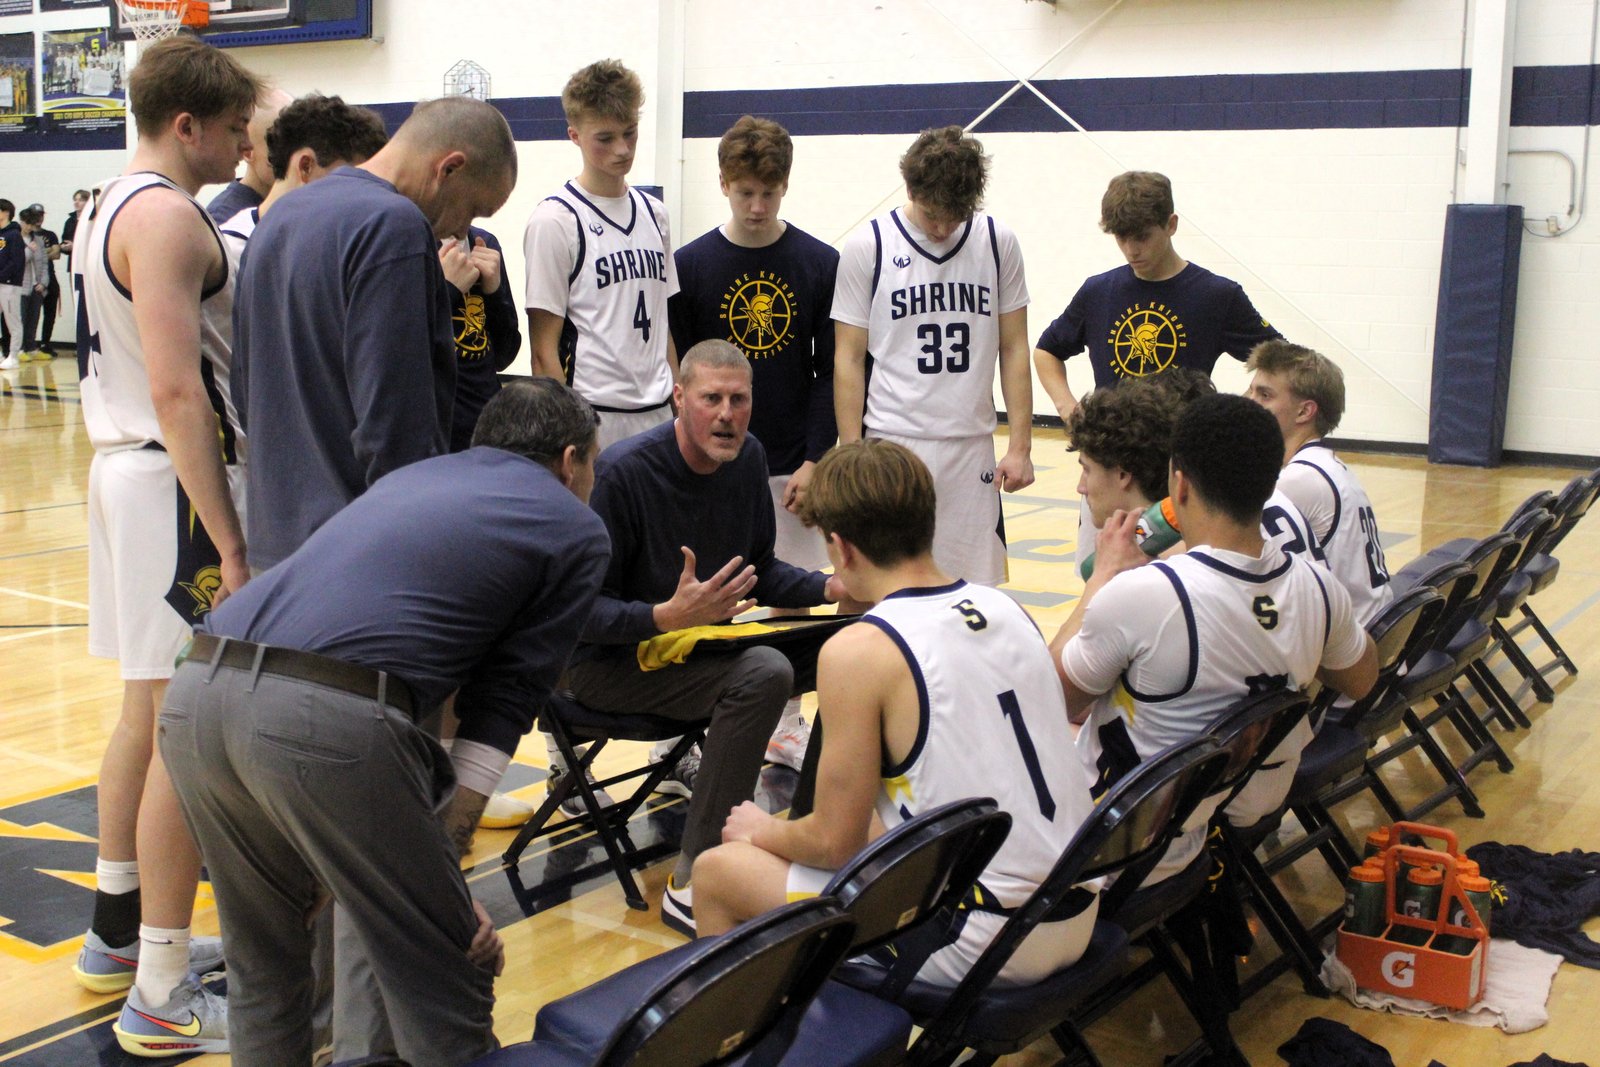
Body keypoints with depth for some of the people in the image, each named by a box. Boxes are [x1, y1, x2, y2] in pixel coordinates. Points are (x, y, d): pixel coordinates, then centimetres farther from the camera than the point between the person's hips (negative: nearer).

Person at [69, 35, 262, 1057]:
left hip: (130, 467, 11)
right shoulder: (169, 217, -15)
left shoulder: (118, 204, 17)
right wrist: (230, 547, -25)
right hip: (177, 481, -11)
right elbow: (178, 392, -23)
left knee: (147, 713, 19)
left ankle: (120, 929, 32)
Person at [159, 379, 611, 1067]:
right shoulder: (575, 529, 17)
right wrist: (444, 864, 13)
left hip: (196, 690, 7)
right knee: (445, 980, 8)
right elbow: (504, 701, 10)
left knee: (262, 964, 26)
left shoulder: (411, 475, 32)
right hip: (324, 718, -7)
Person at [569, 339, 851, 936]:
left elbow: (760, 571, 12)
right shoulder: (623, 473, -20)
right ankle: (691, 886, -29)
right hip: (610, 661, -7)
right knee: (763, 673, -32)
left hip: (701, 640, 7)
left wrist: (834, 588, -5)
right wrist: (667, 616, -36)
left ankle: (709, 766, 10)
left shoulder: (747, 458, 1)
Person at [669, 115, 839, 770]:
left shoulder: (820, 264, 0)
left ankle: (785, 726, 20)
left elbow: (830, 371, 1)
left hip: (792, 463, 1)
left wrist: (814, 461, -6)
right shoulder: (692, 264, -1)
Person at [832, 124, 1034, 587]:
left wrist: (1020, 446, 3)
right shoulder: (867, 246, -1)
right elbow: (848, 359, 0)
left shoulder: (998, 242, 5)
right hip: (892, 444, -2)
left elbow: (1013, 349, 9)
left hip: (972, 447, 2)